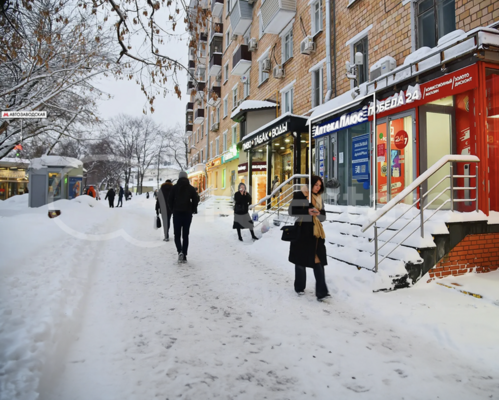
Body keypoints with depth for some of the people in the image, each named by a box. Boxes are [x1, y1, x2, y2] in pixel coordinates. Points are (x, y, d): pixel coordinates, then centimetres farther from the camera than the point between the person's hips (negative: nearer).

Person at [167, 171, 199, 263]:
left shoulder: (175, 187, 0)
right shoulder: (191, 188, 3)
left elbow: (170, 200, -3)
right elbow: (196, 199, -3)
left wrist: (173, 209, 11)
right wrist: (192, 210, 10)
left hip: (177, 214, -1)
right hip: (187, 214, 1)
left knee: (177, 234, 7)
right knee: (185, 235, 8)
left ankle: (180, 251, -15)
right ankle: (184, 256, 8)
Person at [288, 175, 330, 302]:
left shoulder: (319, 198, 13)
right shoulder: (299, 195, -4)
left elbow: (323, 216, 13)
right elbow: (292, 211, -8)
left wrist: (318, 214, -10)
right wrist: (307, 211, -19)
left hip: (315, 233, 4)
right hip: (302, 231, -4)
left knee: (318, 261, -5)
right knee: (301, 260, 9)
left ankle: (322, 292, -7)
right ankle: (299, 287, 27)